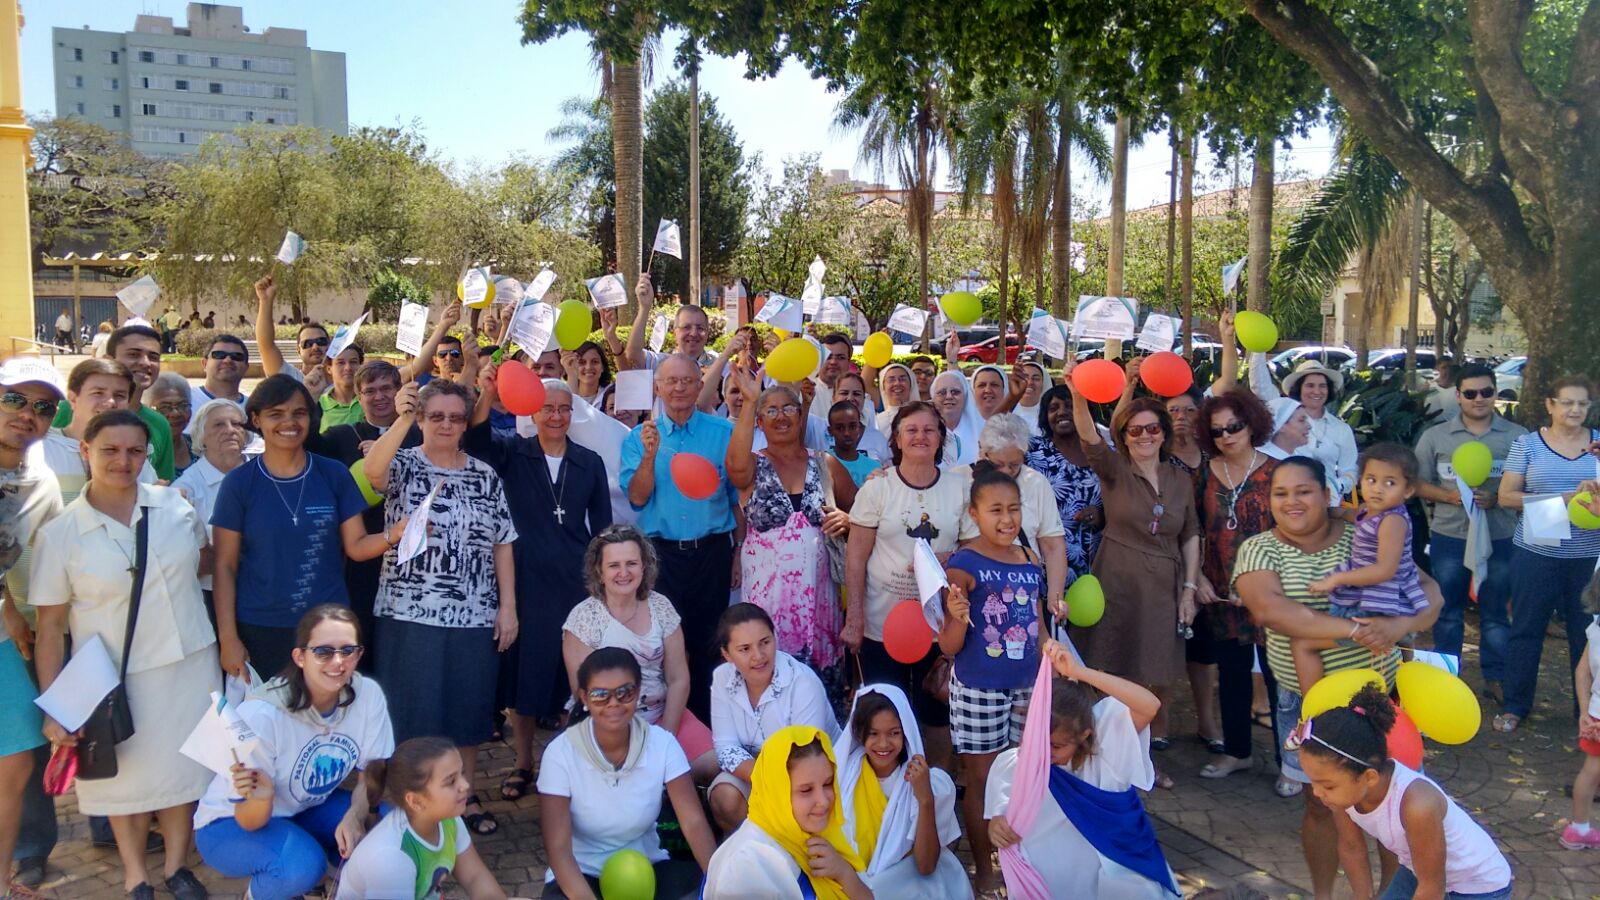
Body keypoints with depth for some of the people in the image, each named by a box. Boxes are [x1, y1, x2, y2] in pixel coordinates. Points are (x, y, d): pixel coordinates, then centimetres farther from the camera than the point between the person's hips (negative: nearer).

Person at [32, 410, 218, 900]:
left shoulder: (175, 505, -2)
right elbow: (51, 626, -5)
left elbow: (204, 560, 15)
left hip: (188, 663, 2)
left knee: (182, 767, 14)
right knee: (127, 774, 11)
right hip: (114, 676, -2)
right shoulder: (58, 534, -8)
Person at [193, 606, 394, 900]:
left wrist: (355, 815, -28)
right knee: (302, 864, -34)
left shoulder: (368, 694, -18)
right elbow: (250, 822, -22)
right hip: (231, 823, -4)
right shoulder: (262, 715, -29)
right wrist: (260, 797, -45)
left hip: (308, 809, 4)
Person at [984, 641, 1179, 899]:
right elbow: (1002, 813, 1)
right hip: (1053, 878, 1)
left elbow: (1151, 706, -30)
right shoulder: (1014, 765, -9)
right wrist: (997, 825, -24)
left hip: (1115, 875, -1)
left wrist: (1080, 672, -37)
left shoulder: (1105, 741, -15)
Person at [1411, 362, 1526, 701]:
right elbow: (1418, 483, 3)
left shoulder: (1517, 436, 0)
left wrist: (1497, 499, -16)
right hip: (1449, 536, 1)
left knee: (1495, 612, 10)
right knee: (1447, 611, 12)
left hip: (1500, 537, 0)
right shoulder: (1435, 436, 2)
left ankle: (1496, 676, 23)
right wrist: (1449, 496, -14)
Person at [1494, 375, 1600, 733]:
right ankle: (1515, 706, 18)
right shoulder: (1527, 444, 1)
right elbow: (1506, 496, -3)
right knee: (1527, 629, 7)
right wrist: (1562, 499, -14)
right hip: (1537, 553, -1)